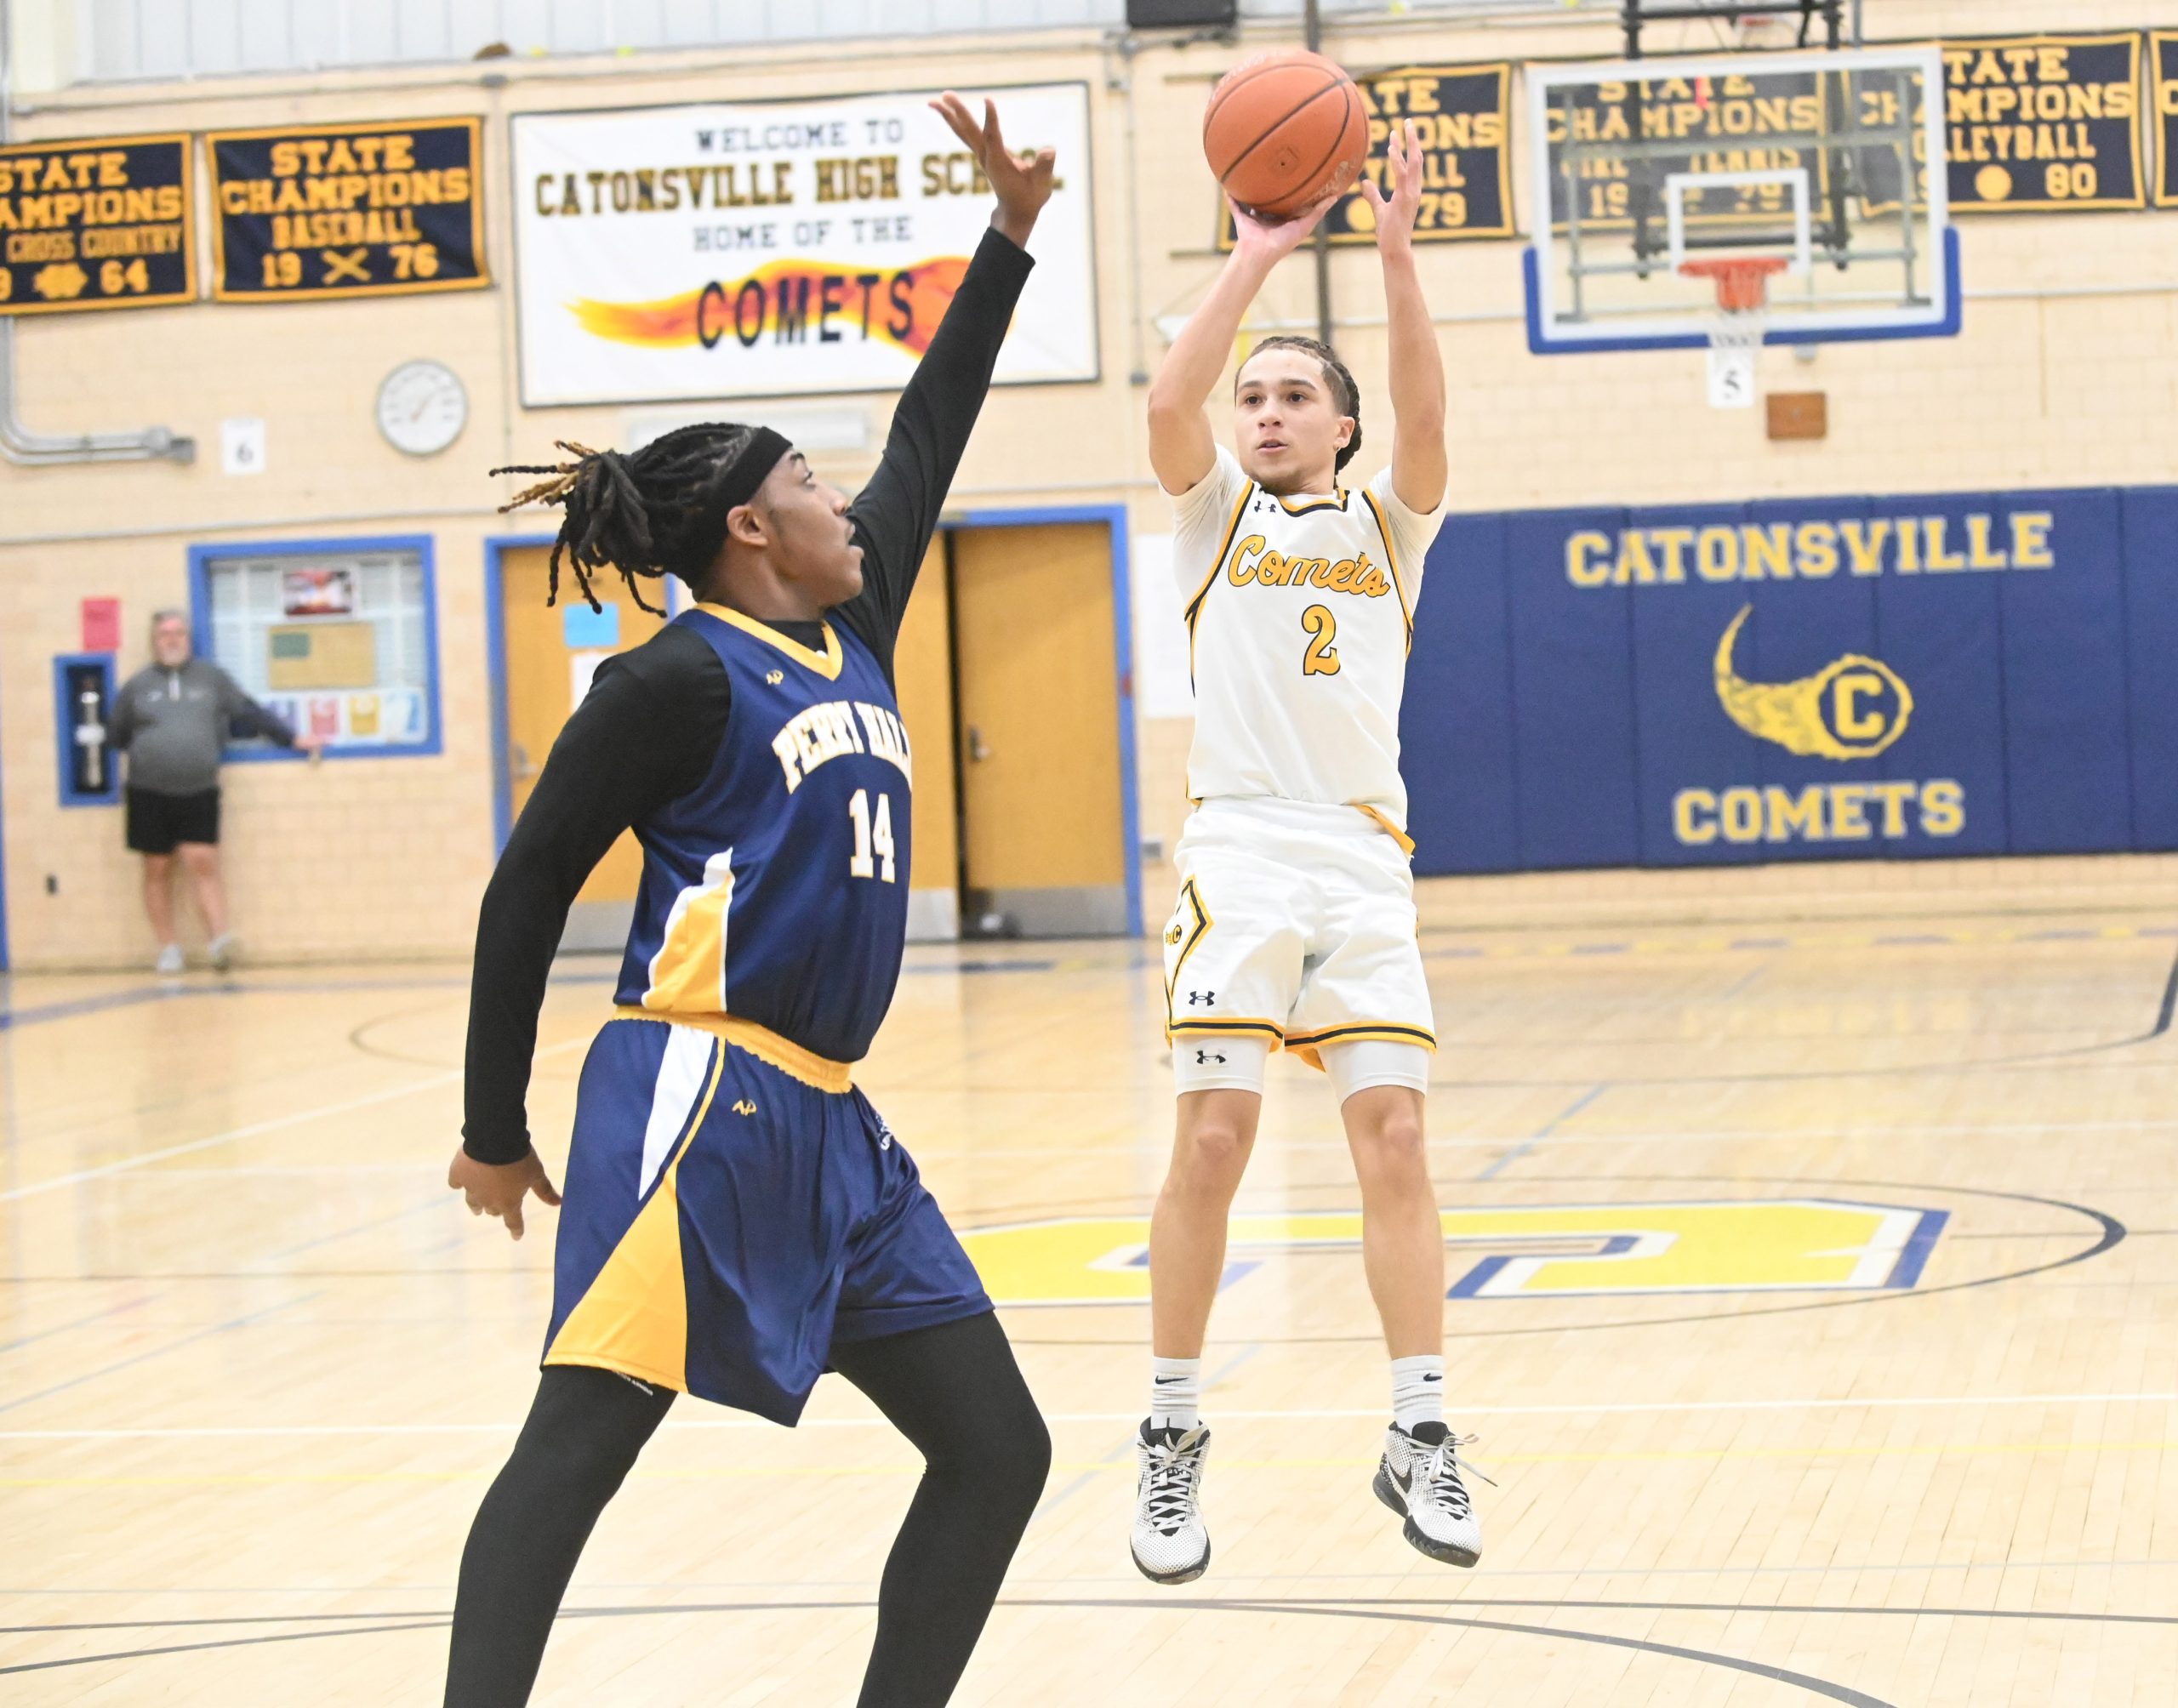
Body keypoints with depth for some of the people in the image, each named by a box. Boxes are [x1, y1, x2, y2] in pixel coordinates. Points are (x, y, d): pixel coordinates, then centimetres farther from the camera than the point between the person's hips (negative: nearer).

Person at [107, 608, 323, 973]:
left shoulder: (212, 677, 9)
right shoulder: (137, 686, 7)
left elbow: (249, 713, 13)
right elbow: (116, 736, 14)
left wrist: (291, 739, 12)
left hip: (200, 793, -1)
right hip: (149, 793, 1)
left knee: (203, 865, -10)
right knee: (158, 871, 4)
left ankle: (220, 940, -15)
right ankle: (168, 950, 11)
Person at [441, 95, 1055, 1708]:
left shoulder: (851, 631, 17)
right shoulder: (681, 676, -5)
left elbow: (928, 438, 28)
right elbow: (528, 889, -2)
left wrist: (1013, 231, 29)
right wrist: (497, 1132, -2)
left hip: (831, 1123, 9)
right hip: (703, 1095, -9)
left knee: (998, 1450, 7)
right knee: (583, 1436, -17)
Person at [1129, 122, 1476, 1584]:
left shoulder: (1387, 528, 14)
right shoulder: (1220, 515, 13)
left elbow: (1427, 421, -6)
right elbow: (1171, 404, -7)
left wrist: (1396, 258, -17)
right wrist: (1257, 256, -13)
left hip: (1366, 863, 1)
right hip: (1241, 857, -1)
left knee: (1394, 1140, -4)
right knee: (1214, 1139, -9)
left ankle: (1420, 1435, 2)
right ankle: (1174, 1437, 1)